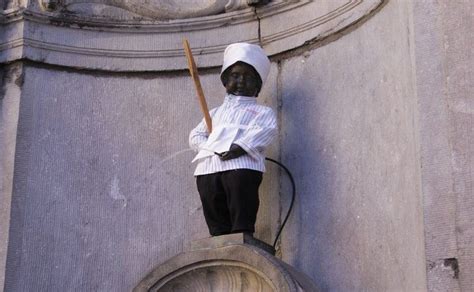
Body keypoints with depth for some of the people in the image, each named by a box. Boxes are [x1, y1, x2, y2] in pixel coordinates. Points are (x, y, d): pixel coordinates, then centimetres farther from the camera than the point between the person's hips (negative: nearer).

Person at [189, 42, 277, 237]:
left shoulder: (261, 111, 21)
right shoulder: (215, 113, 35)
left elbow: (267, 130, -1)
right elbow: (195, 136, 22)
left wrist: (241, 146, -17)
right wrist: (210, 146, -2)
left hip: (241, 166, -4)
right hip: (208, 168, 4)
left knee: (242, 225, -13)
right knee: (217, 227, -3)